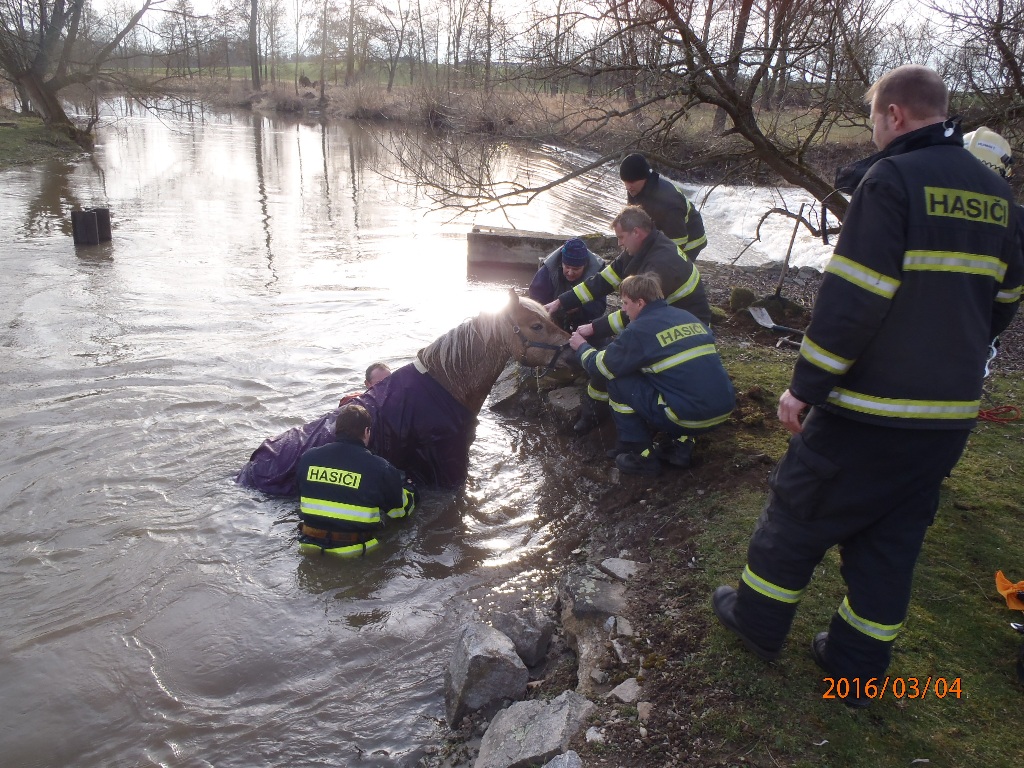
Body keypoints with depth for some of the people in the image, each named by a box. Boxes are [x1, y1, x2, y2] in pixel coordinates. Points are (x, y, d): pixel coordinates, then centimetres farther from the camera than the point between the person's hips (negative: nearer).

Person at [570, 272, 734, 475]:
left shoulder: (639, 331, -7)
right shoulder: (689, 318, 14)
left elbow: (600, 366, 1)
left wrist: (582, 347, 23)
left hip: (690, 418, -7)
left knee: (617, 382, 5)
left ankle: (642, 456, 11)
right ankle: (681, 443, 20)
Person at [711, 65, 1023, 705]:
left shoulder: (892, 179, -14)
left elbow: (853, 297, -21)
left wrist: (806, 385, -14)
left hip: (870, 408, -7)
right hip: (952, 412, 7)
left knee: (801, 511, 12)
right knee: (894, 537, 17)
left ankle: (758, 619, 29)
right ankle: (860, 664, 27)